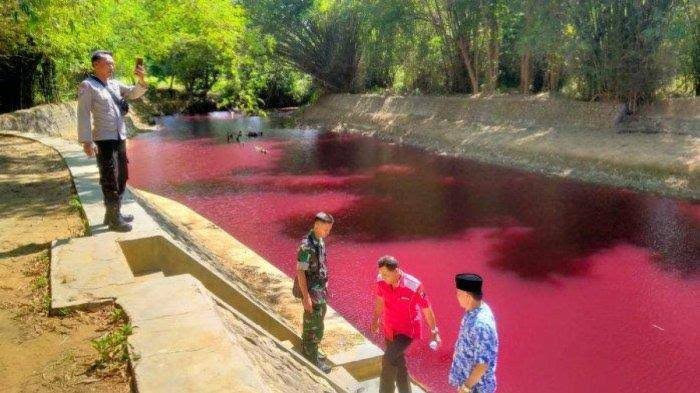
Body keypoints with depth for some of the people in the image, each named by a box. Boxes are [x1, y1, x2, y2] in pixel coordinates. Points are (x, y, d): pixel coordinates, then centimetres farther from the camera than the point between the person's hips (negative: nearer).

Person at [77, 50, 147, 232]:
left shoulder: (115, 84, 11)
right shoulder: (87, 86, -9)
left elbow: (134, 93, 14)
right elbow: (83, 114, -13)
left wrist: (141, 79, -7)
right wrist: (86, 141, -19)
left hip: (120, 139, 8)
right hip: (104, 140, -8)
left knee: (121, 177, 16)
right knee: (110, 181, -4)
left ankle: (114, 213, 29)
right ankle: (113, 219, 4)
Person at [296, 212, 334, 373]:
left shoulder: (319, 240, 4)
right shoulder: (307, 245, -25)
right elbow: (300, 271, -24)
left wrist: (324, 287, 20)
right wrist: (306, 297, -23)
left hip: (320, 289, 9)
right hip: (311, 291, -9)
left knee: (312, 323, 20)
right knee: (315, 327, 0)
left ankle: (307, 352, 35)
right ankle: (313, 360, 14)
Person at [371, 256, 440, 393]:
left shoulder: (414, 286, -29)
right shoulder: (381, 281, -15)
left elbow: (426, 309, -15)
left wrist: (434, 332, -6)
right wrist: (375, 319, 20)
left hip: (408, 329, -5)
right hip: (390, 329, 5)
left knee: (388, 359, -21)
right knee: (398, 363, 17)